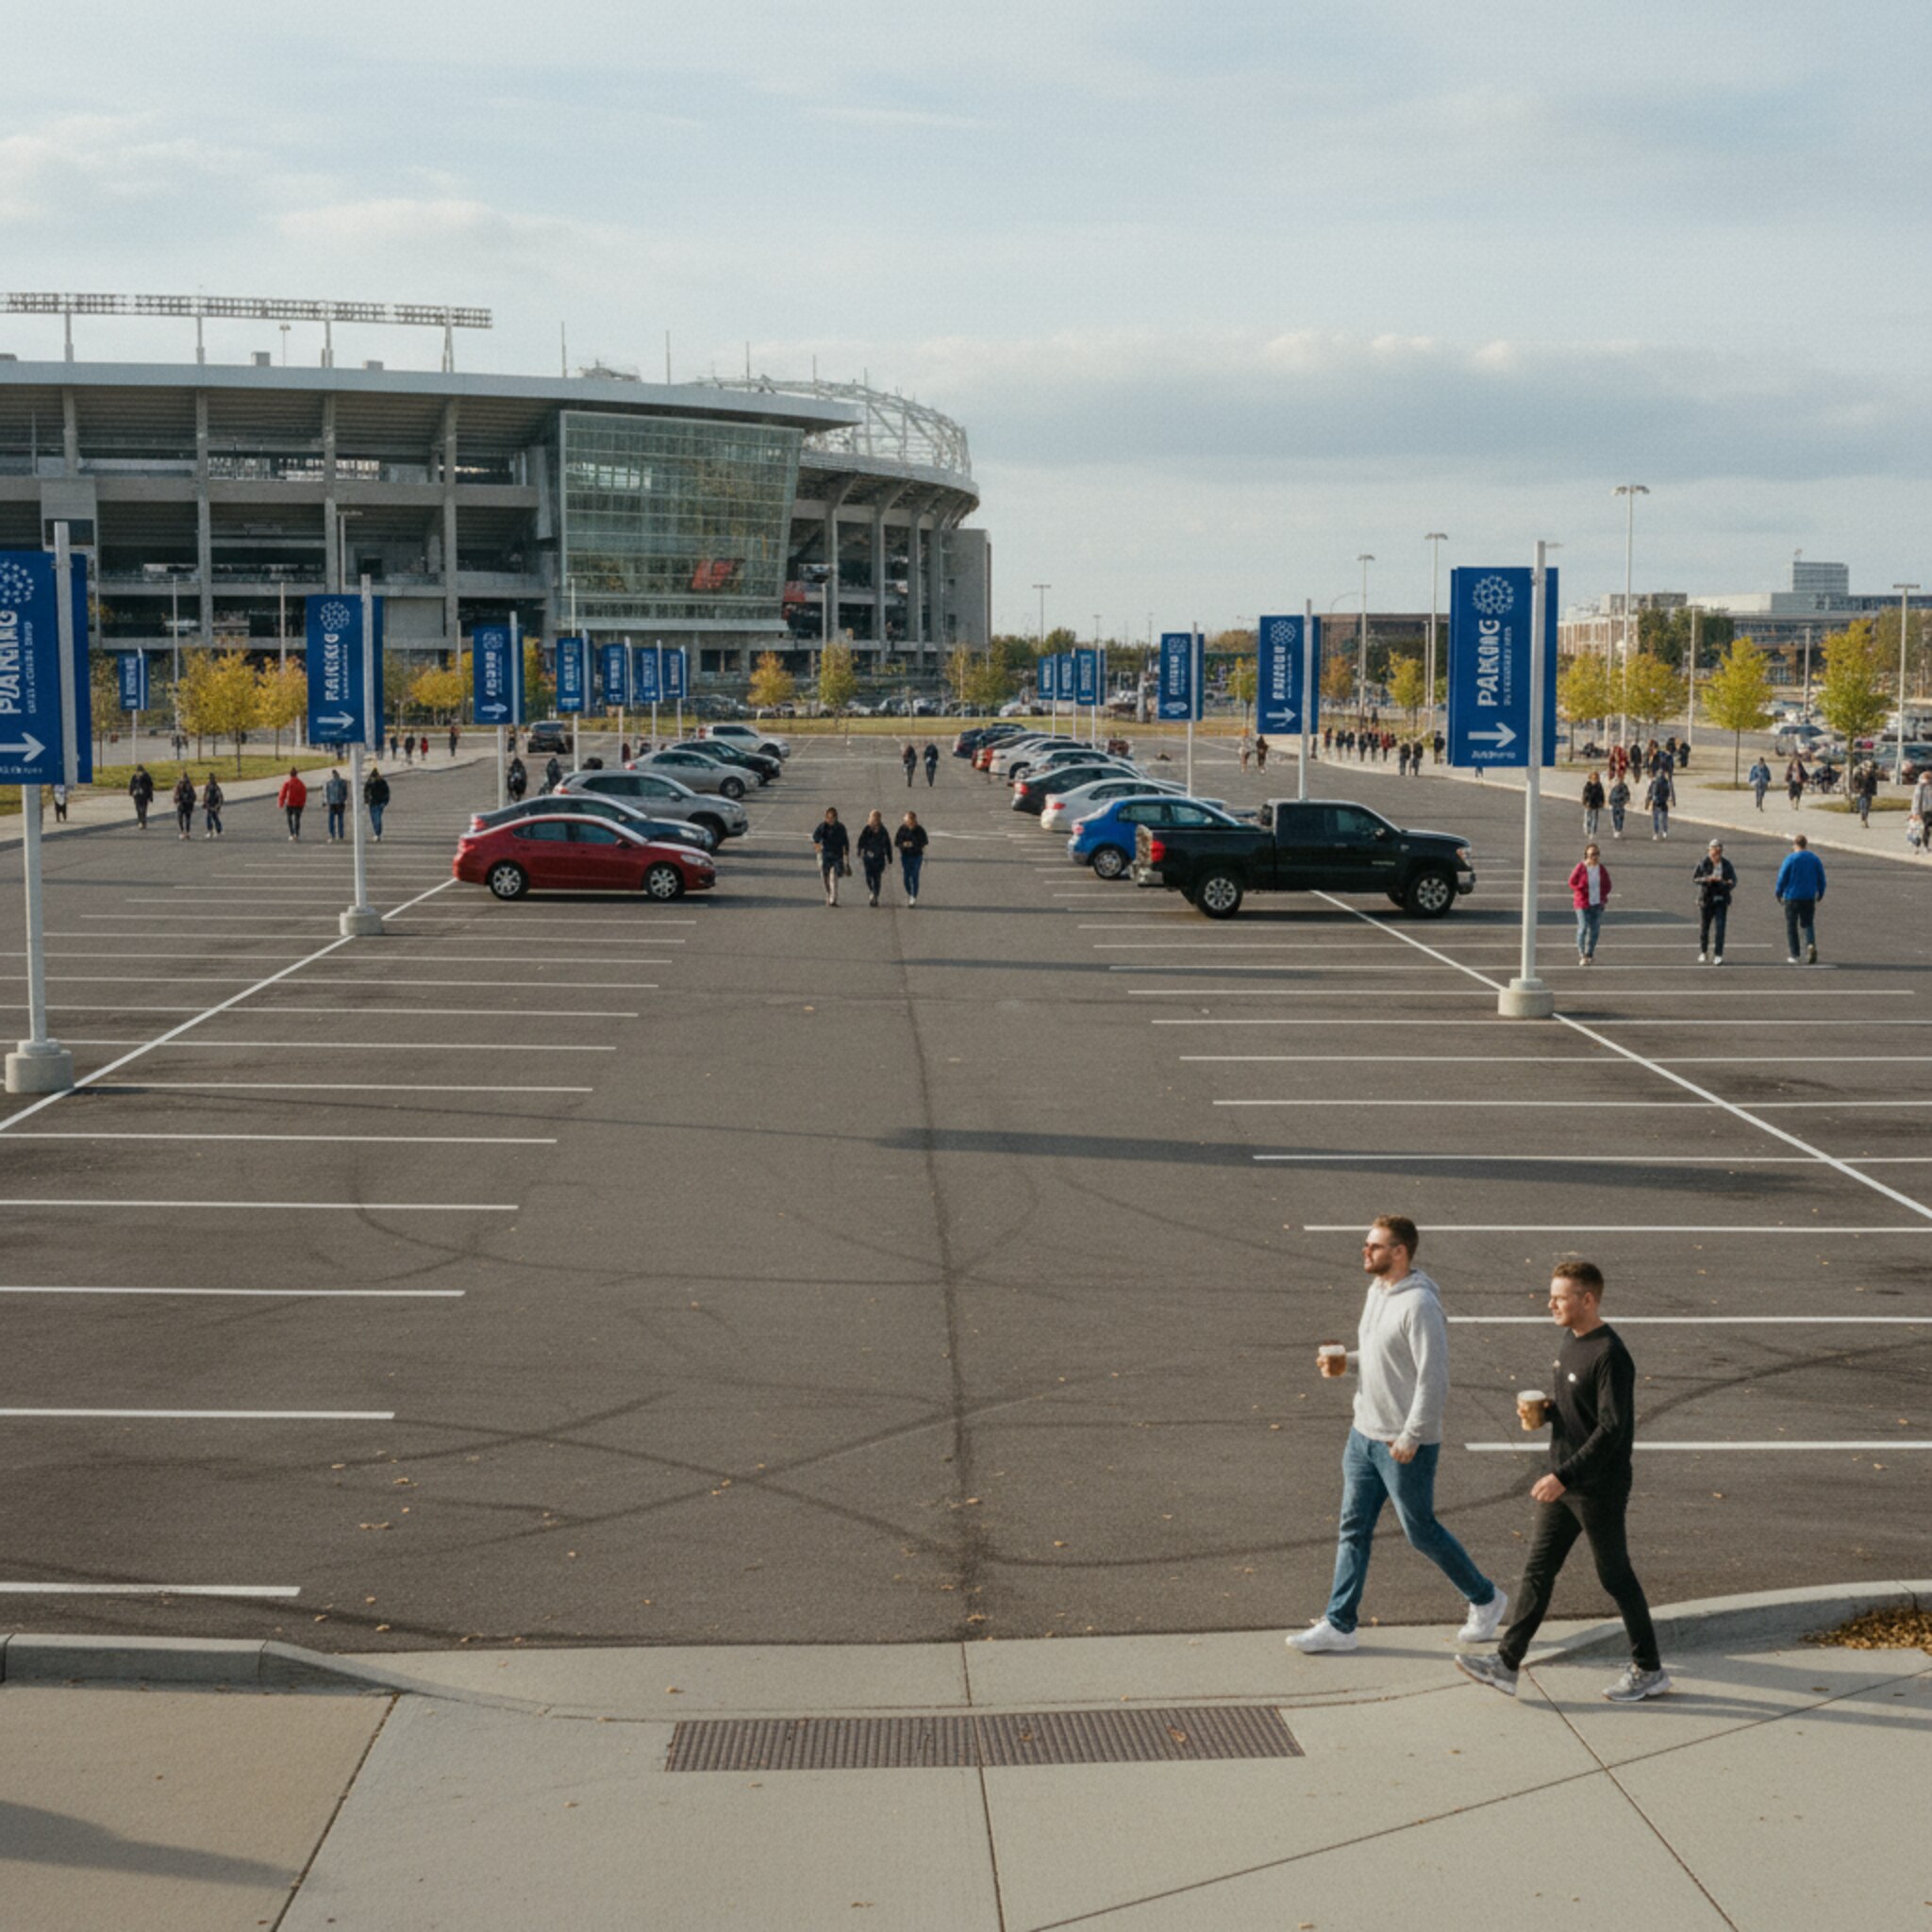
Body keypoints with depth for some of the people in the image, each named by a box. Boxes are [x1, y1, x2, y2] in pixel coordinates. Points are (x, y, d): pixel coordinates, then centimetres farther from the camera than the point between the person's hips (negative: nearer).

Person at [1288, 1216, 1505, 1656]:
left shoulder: (1419, 1305, -22)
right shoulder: (1377, 1291, 8)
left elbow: (1433, 1378, -23)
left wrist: (1411, 1436, -23)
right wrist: (1345, 1362, 2)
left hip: (1406, 1444, -9)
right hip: (1364, 1434, 9)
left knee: (1421, 1532, 5)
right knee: (1353, 1528, 9)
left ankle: (1485, 1600, 25)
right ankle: (1339, 1625, 15)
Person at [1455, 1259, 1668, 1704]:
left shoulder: (1611, 1357, -21)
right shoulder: (1571, 1341, 8)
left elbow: (1612, 1429, -24)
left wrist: (1563, 1477, -26)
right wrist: (1545, 1411, 0)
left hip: (1600, 1489, -9)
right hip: (1562, 1483, 9)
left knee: (1615, 1577, 5)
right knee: (1537, 1570, 7)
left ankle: (1649, 1670, 20)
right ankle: (1506, 1663, 10)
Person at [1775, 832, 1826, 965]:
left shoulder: (1790, 859, -9)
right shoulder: (1815, 859, 3)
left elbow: (1782, 878, -7)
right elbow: (1821, 879, 8)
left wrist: (1778, 894, 7)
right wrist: (1820, 894, 21)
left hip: (1792, 898, -3)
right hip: (1809, 898, 3)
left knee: (1791, 926, 6)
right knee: (1808, 924, 13)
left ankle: (1794, 955, 6)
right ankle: (1811, 944, -15)